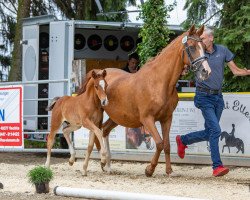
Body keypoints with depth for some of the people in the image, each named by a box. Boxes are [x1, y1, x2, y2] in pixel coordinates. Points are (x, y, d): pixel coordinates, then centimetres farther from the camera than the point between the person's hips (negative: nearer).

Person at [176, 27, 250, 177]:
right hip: (204, 96, -5)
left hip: (218, 97, 5)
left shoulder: (222, 51, 3)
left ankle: (183, 140, 36)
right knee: (215, 130, -17)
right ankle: (217, 166, -15)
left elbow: (236, 71, 7)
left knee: (209, 133, 12)